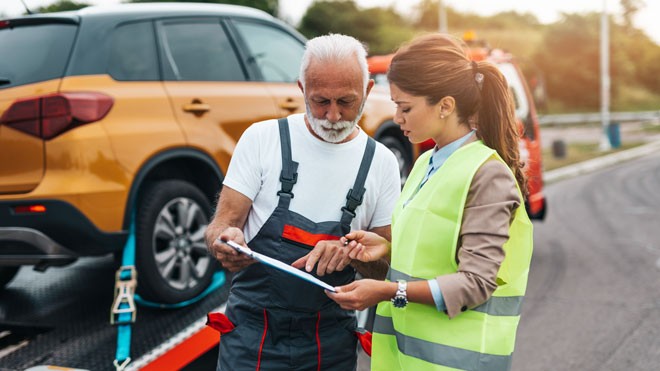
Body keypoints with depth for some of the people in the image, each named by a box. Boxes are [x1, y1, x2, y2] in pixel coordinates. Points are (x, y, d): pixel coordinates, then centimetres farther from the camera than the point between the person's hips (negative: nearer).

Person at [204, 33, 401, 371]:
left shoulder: (381, 162, 1)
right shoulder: (262, 138, -3)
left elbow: (388, 265, 3)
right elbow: (222, 224, -4)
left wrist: (350, 253, -19)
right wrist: (225, 241, -28)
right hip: (253, 334, -1)